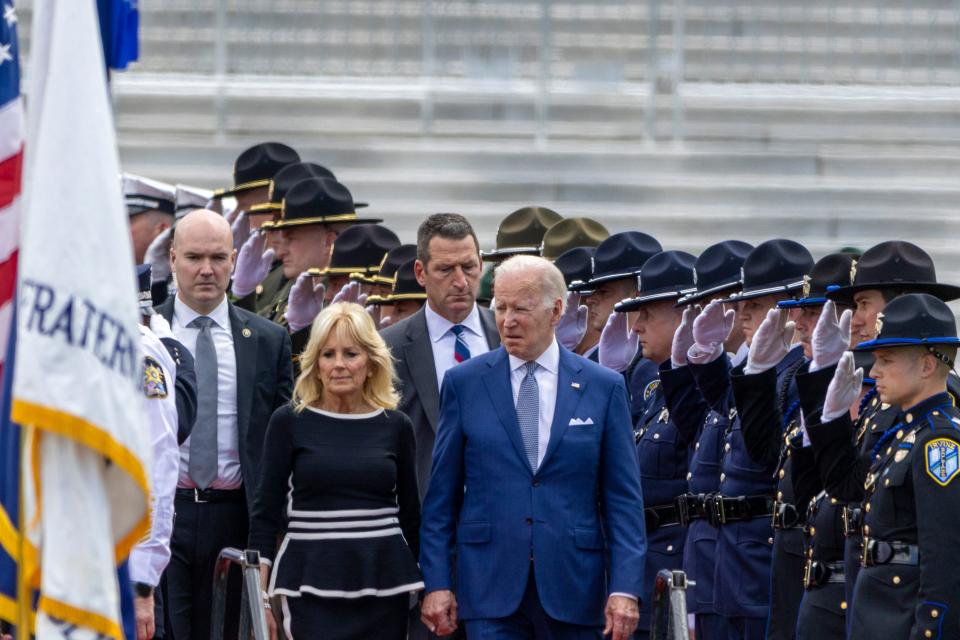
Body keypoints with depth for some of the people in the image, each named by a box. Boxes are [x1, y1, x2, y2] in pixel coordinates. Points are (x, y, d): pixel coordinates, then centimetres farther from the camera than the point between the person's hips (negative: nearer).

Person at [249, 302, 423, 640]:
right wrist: (259, 594, -4)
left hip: (384, 586, 2)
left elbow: (410, 516, 13)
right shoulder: (289, 422, 2)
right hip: (312, 585, -2)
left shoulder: (395, 426, 8)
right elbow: (266, 512, 2)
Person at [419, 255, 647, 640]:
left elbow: (623, 498, 3)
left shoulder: (603, 387, 5)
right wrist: (437, 583, 0)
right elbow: (441, 496, 6)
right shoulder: (464, 383, 5)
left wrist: (625, 588, -5)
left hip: (573, 588, 1)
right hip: (491, 585, -1)